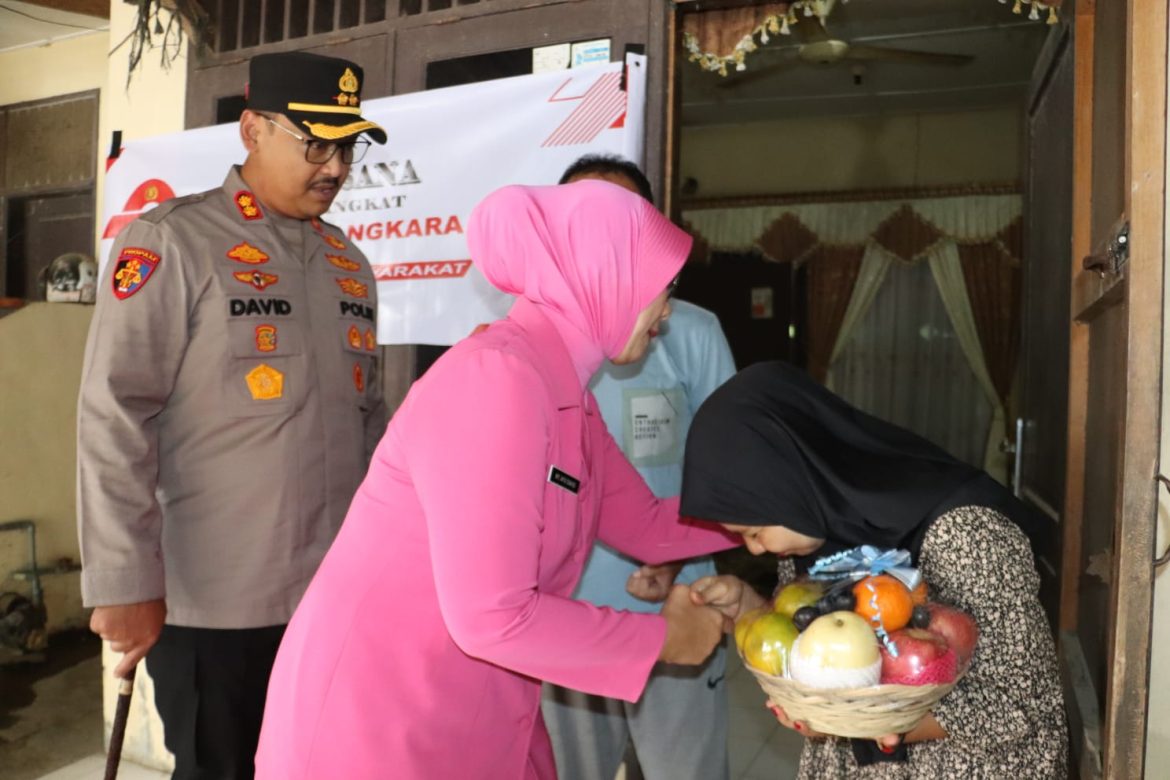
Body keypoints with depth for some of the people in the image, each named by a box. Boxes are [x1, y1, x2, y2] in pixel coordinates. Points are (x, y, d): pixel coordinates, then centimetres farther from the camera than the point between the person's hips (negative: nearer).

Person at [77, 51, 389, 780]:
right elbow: (114, 419, -12)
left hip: (338, 594, 6)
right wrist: (127, 582, -14)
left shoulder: (350, 262, 10)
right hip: (213, 603, -5)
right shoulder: (173, 241, -8)